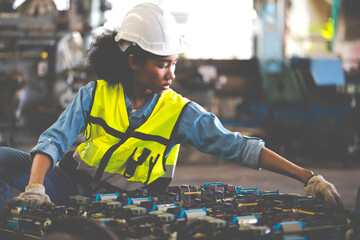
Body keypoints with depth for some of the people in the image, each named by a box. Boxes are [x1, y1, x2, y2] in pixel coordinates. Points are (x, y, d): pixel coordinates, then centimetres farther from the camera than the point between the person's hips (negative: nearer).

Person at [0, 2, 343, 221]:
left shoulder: (182, 113, -8)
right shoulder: (96, 94, -6)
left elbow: (241, 147, -13)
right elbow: (55, 139, -12)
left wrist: (309, 177, -21)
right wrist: (35, 187, -32)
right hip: (71, 186, 1)